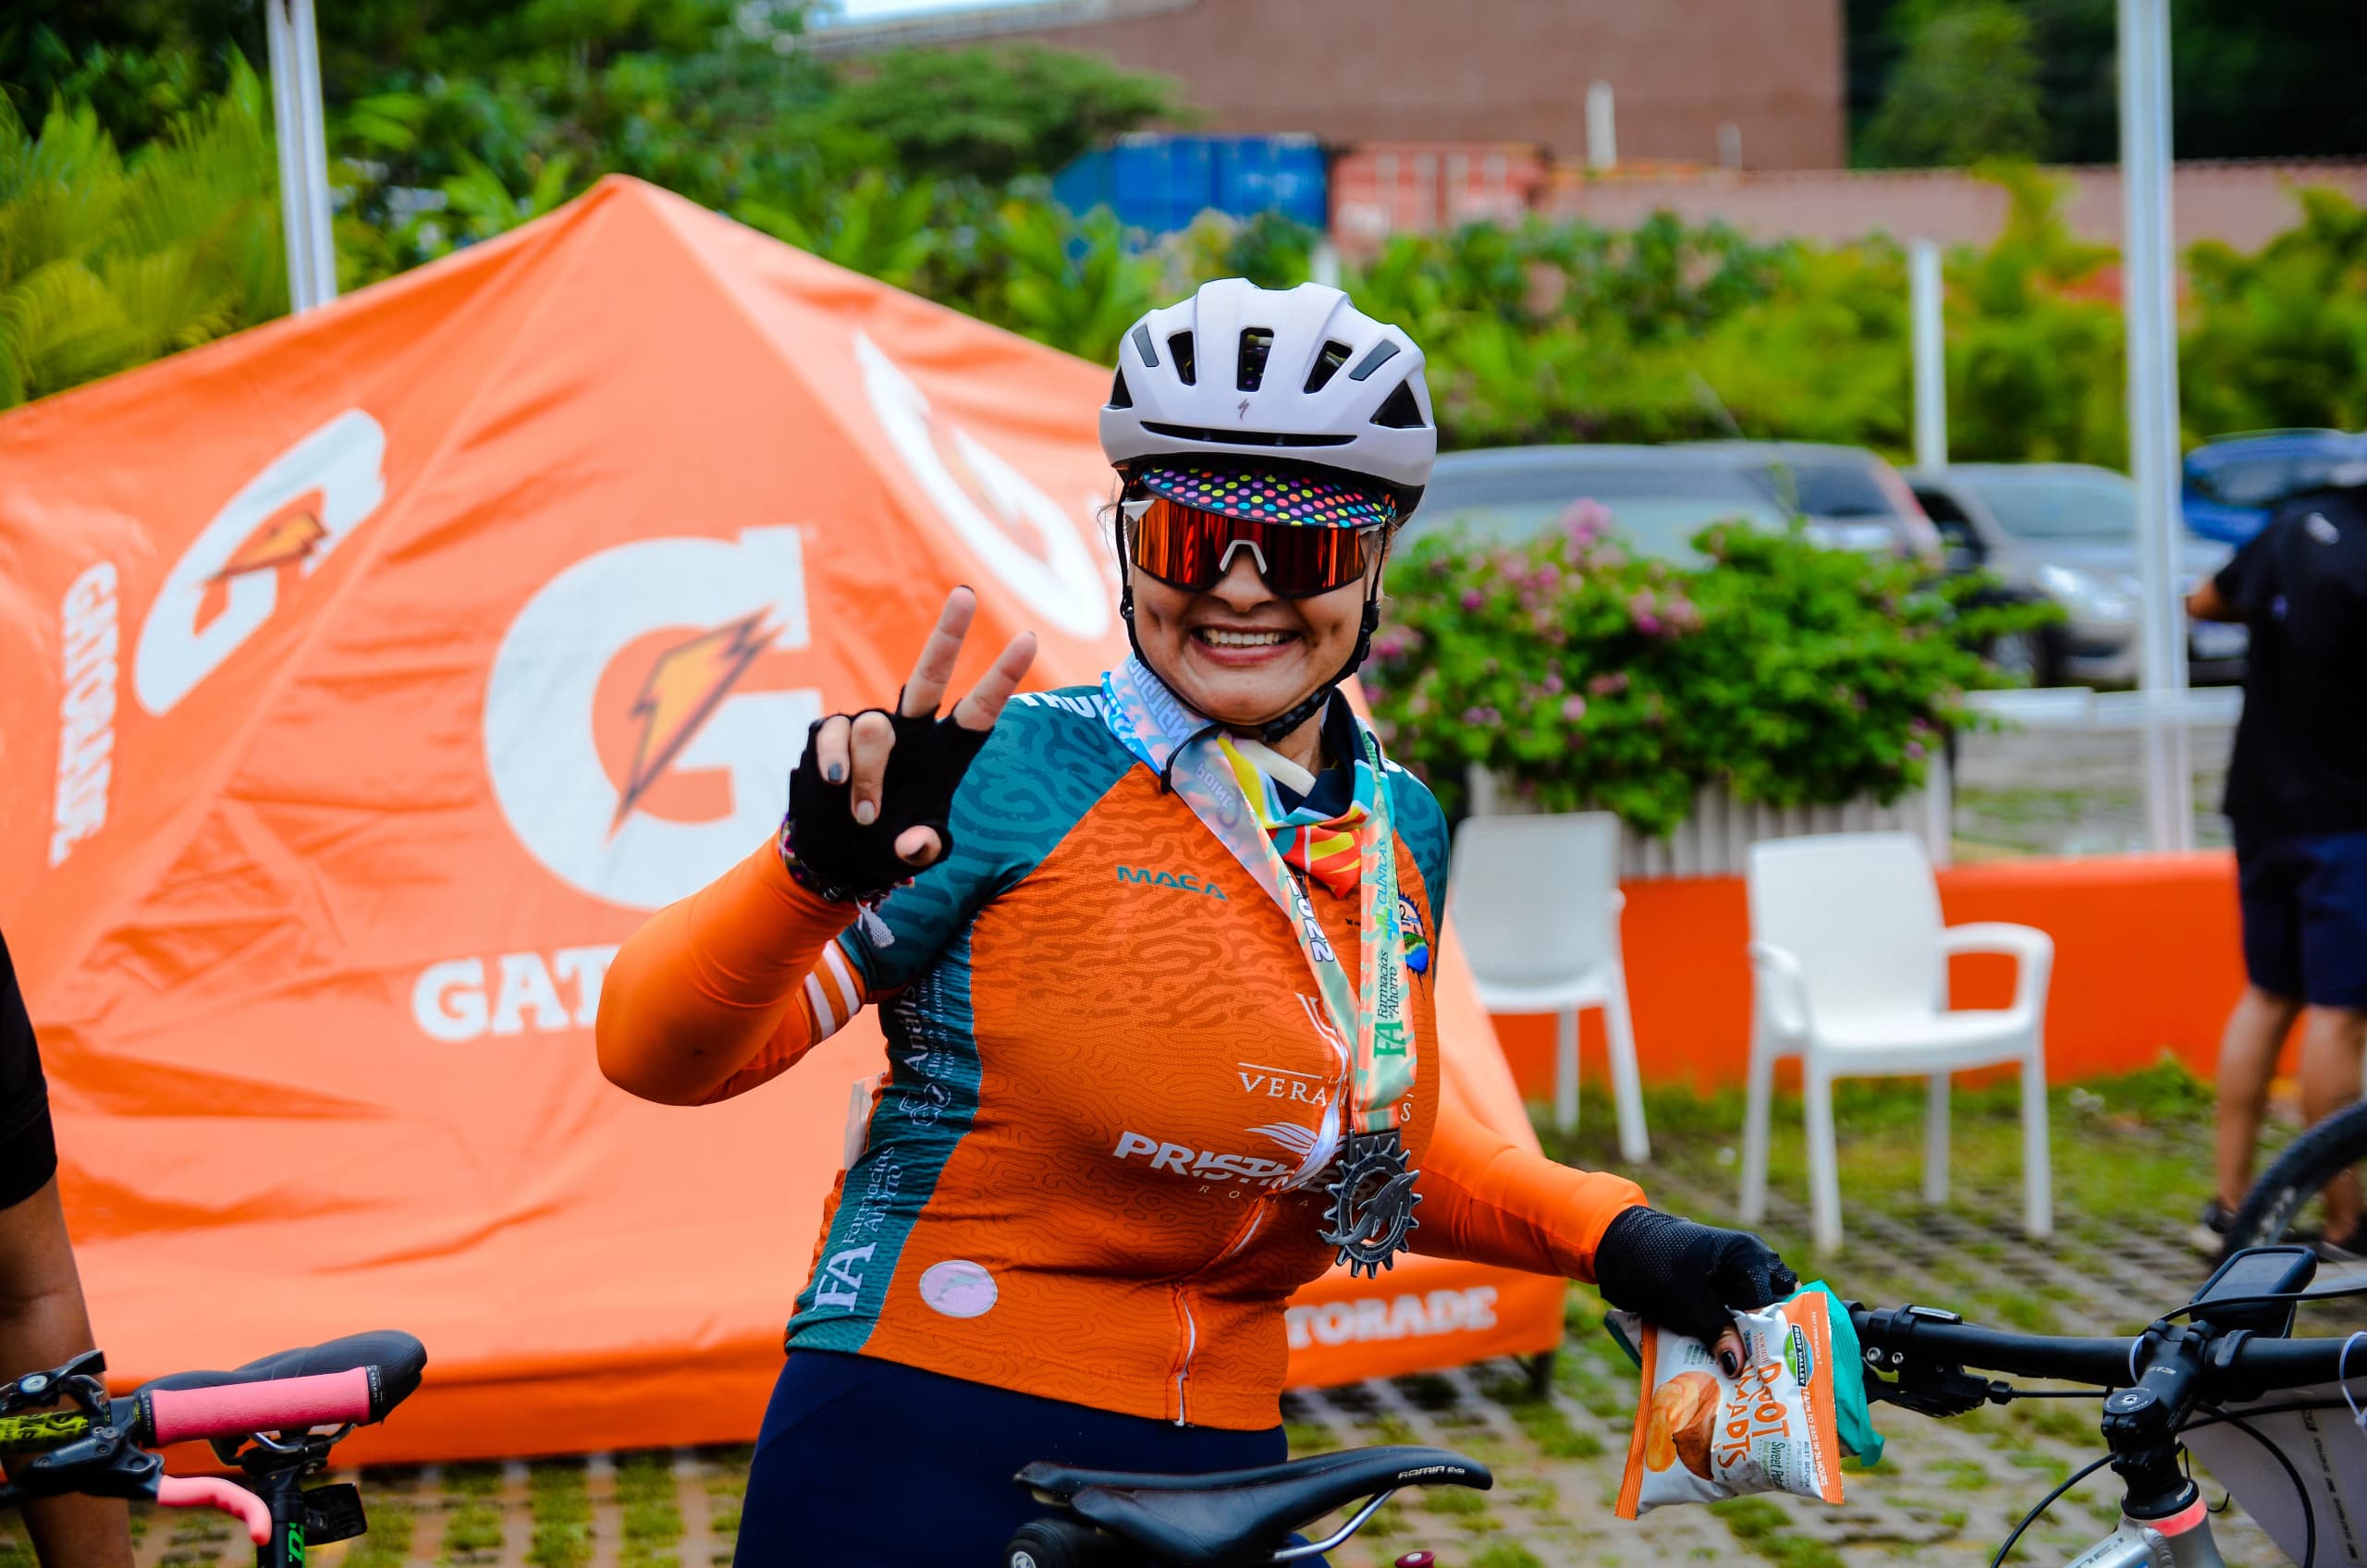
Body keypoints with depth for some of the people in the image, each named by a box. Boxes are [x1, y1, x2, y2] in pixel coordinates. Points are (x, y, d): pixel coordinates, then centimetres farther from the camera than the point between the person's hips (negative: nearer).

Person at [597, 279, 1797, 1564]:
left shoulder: (1401, 831, 6)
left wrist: (1607, 1235, 10)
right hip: (921, 1462, -5)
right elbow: (660, 1052, -15)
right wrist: (816, 871, -32)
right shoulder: (1015, 775, -12)